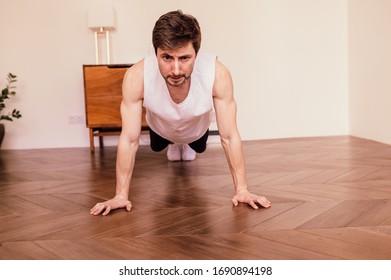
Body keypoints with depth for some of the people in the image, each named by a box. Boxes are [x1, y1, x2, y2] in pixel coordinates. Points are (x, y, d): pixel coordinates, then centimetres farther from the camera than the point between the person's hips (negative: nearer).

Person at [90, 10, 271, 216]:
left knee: (199, 149, 32)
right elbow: (129, 140, -36)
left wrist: (241, 190, -35)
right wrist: (121, 195, -35)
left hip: (196, 129, 0)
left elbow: (229, 137, -35)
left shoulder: (218, 74, -45)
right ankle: (174, 146, 63)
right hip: (161, 128, 0)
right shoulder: (136, 77, -45)